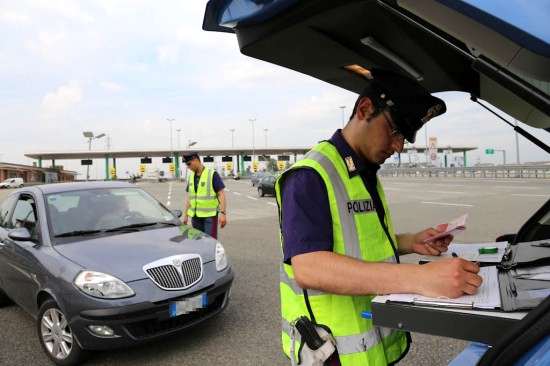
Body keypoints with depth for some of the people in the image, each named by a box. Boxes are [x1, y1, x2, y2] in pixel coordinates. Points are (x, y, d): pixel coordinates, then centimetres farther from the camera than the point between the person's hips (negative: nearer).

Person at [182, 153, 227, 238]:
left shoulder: (212, 174, -7)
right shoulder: (191, 177, 11)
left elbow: (221, 194, -9)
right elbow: (189, 197, 17)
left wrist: (223, 213, -16)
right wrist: (185, 215, 15)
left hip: (210, 215, -6)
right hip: (195, 216, 6)